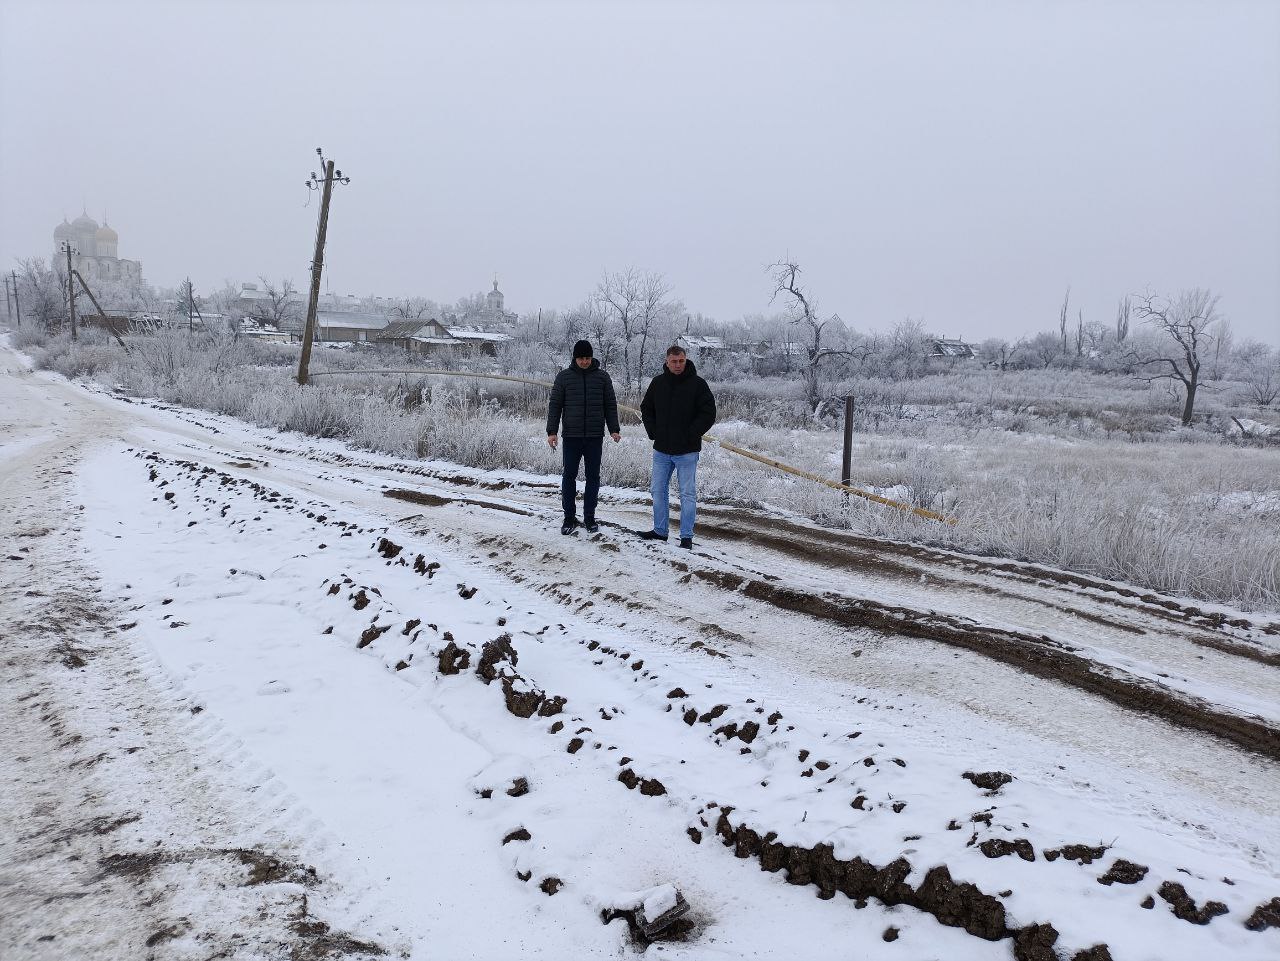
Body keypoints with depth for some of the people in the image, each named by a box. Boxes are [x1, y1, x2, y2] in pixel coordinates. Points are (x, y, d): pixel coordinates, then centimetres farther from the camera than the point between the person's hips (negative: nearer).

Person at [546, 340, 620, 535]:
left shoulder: (602, 377, 5)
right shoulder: (564, 377, 2)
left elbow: (610, 405, 9)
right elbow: (555, 405, 3)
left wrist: (614, 429, -1)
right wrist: (552, 431, -5)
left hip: (595, 437, 1)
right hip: (571, 437, -1)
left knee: (593, 477, 5)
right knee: (569, 476, 2)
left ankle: (589, 517, 15)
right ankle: (569, 517, 12)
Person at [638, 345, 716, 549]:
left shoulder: (697, 384, -7)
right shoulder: (658, 382, 5)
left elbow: (708, 413, -8)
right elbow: (646, 408, 17)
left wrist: (691, 435, -13)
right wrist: (652, 431, 4)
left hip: (686, 451, -4)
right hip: (661, 449, 5)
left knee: (688, 494, 1)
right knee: (658, 491, 11)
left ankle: (686, 535, 8)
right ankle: (660, 530, 24)